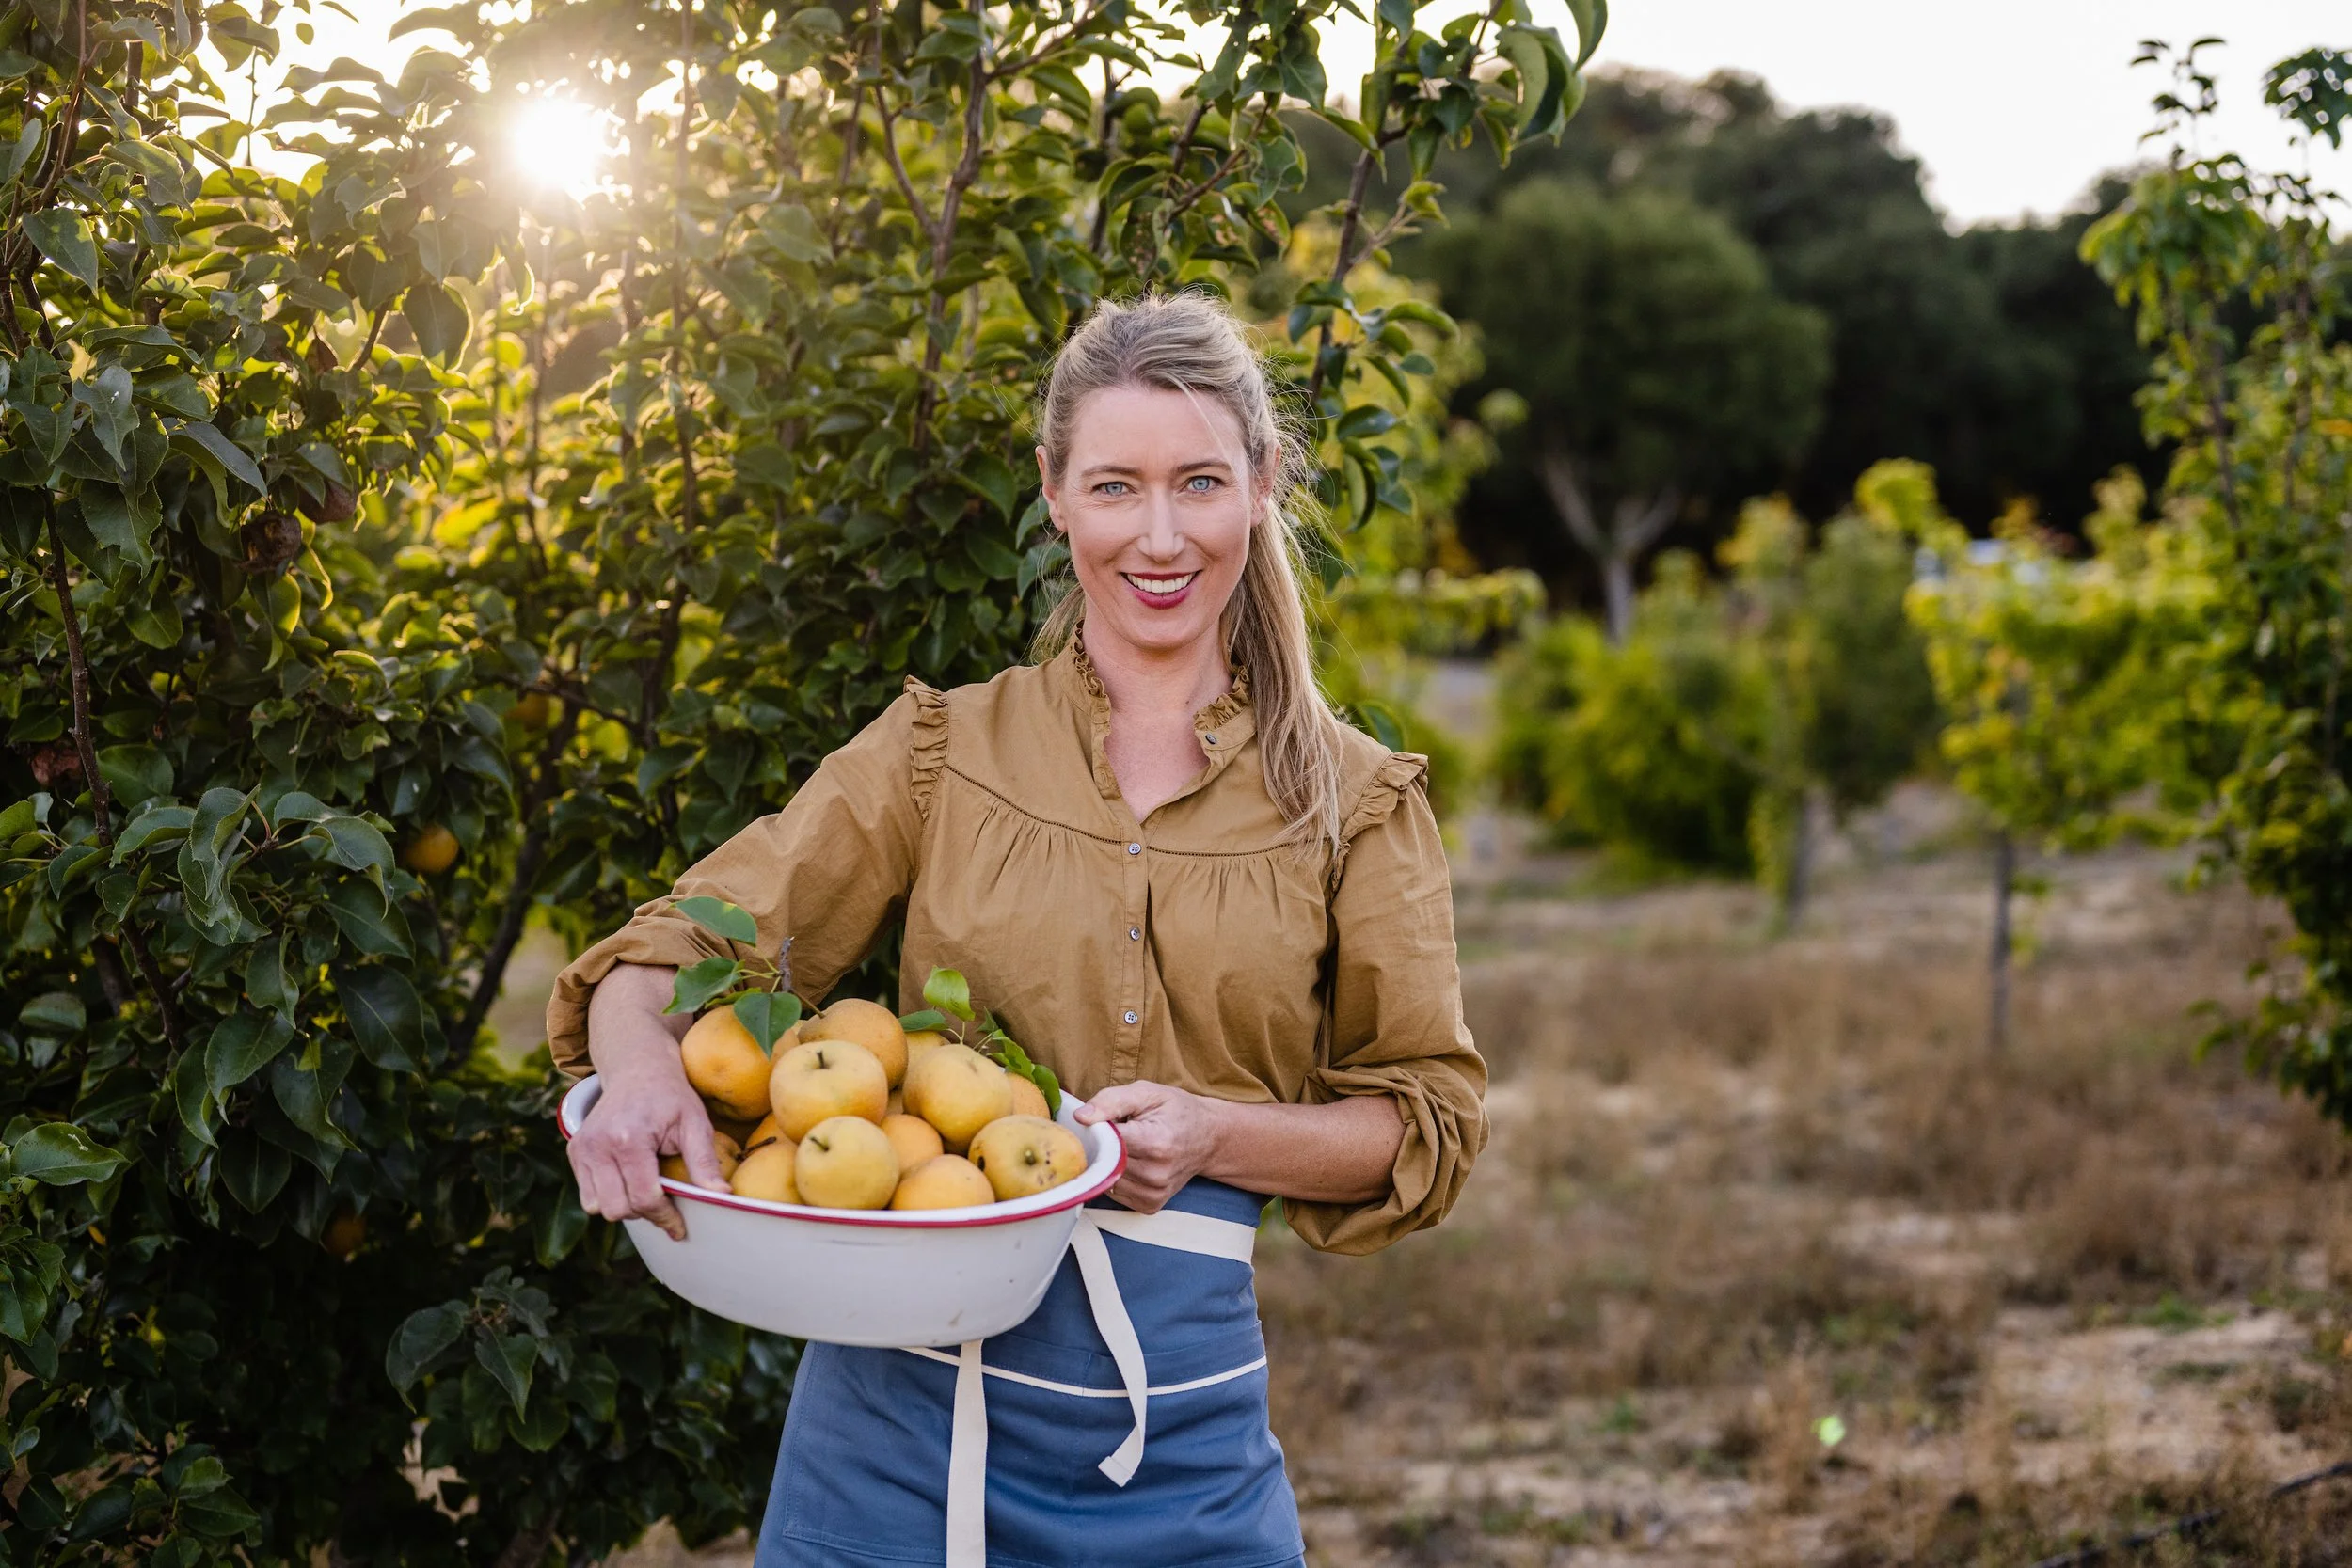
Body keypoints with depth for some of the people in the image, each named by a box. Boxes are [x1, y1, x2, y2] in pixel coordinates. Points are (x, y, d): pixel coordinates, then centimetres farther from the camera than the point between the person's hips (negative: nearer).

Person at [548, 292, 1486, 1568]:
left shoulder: (1356, 803, 6)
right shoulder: (941, 753, 5)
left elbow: (1430, 1121, 6)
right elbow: (683, 948, -1)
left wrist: (1218, 1134, -13)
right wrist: (643, 1069, -24)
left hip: (1179, 1439, 0)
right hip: (900, 1407, 0)